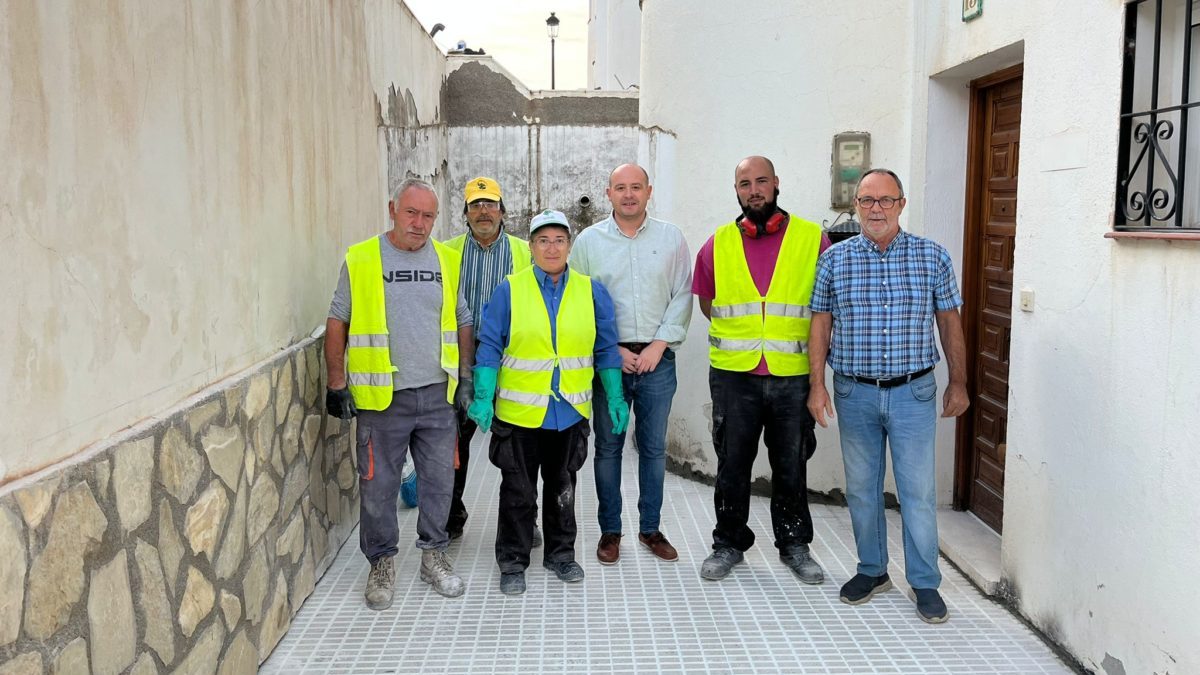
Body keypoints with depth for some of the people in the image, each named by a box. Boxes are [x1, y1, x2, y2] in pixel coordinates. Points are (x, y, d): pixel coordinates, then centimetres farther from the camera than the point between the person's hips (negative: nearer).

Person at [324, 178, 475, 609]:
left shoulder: (446, 261, 8)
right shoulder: (360, 259, -2)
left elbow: (462, 322, 15)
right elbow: (337, 323, 1)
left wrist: (465, 377, 10)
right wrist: (337, 384, -3)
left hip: (437, 395, 3)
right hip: (381, 397, -3)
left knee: (439, 481, 10)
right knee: (378, 485, 5)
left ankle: (434, 554, 27)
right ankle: (382, 563, 22)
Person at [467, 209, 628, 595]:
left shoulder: (591, 292, 3)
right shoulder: (509, 290, -3)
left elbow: (606, 349, 7)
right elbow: (490, 347, -3)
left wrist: (616, 397, 4)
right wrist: (483, 397, -9)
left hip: (571, 412, 2)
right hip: (519, 412, -2)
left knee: (563, 487, 16)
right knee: (518, 491, 7)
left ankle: (561, 553, 32)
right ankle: (513, 562, 21)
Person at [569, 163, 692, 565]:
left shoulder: (670, 237, 5)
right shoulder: (589, 241, 2)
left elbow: (682, 296, 3)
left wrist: (660, 344, -7)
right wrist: (612, 350, -7)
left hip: (658, 359, 1)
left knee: (654, 448, 9)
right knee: (608, 447, 6)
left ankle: (650, 528, 23)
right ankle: (610, 530, 19)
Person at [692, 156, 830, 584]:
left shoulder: (812, 239, 0)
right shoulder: (718, 244, 4)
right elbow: (707, 304, 16)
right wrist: (740, 336, 9)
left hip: (794, 375, -1)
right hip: (734, 376, 1)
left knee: (791, 465, 11)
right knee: (732, 464, 9)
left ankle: (795, 545, 28)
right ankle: (729, 544, 26)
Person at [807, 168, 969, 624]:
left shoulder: (932, 257, 2)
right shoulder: (834, 260, 2)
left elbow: (949, 322, 7)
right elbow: (821, 325, 4)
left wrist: (958, 382, 6)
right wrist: (817, 384, -2)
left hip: (913, 393, -1)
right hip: (855, 393, 1)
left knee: (918, 490, 2)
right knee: (861, 487, 11)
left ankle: (925, 582, 16)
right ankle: (872, 570, 28)